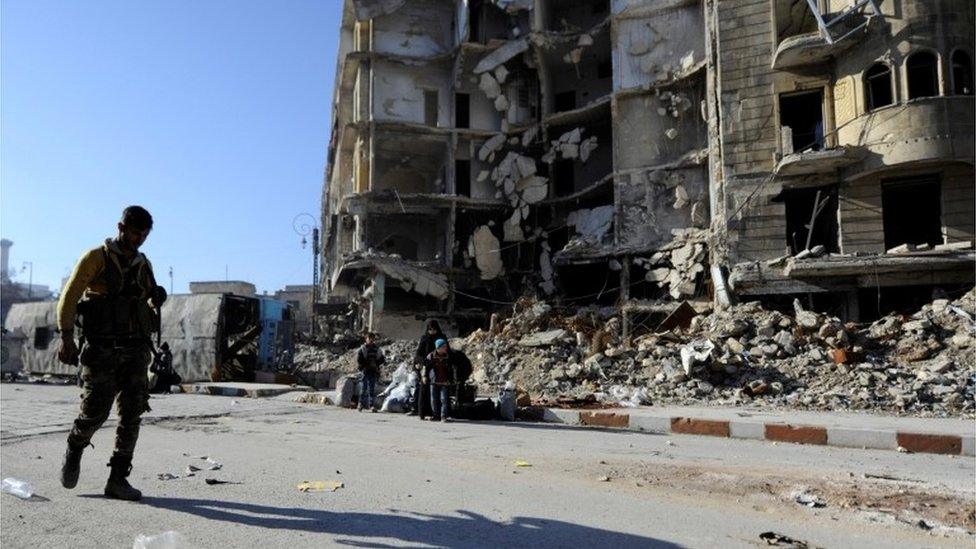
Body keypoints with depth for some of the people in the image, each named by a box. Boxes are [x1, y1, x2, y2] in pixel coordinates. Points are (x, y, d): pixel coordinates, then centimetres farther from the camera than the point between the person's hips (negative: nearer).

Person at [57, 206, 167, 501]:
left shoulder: (144, 265, 15)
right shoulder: (96, 258, -1)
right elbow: (69, 297, -6)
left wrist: (156, 299, 4)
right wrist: (66, 338, -15)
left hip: (135, 349, 4)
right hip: (101, 348, -4)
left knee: (132, 413, -2)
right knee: (95, 412, -3)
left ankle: (118, 479, 3)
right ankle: (74, 450, 30)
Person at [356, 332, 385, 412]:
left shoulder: (377, 348, 11)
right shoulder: (362, 348, 0)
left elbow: (382, 359, 15)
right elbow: (358, 360, -6)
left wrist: (376, 364, -3)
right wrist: (367, 365, -13)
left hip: (374, 371, 3)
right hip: (365, 371, -3)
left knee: (372, 389, 2)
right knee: (364, 388, -4)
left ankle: (371, 405, 4)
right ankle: (361, 403, 10)